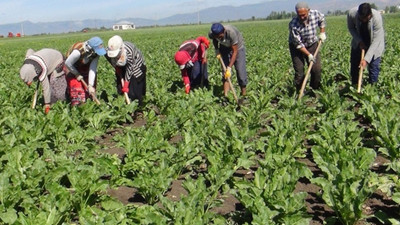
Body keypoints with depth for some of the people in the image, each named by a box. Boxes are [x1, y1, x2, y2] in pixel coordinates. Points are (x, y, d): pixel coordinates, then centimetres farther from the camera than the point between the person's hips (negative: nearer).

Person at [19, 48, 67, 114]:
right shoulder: (26, 62, -21)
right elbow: (30, 50, 1)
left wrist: (47, 104, -24)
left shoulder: (42, 72, -41)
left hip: (57, 61, -8)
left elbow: (46, 88, -33)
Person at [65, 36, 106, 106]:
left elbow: (93, 69, -27)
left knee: (91, 91, 3)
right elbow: (67, 63, -27)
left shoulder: (96, 53, -26)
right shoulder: (78, 52, -41)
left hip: (85, 69, 5)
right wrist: (77, 74, -16)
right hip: (72, 68, -5)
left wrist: (90, 85, -31)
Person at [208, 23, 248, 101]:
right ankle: (225, 95, -6)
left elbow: (235, 52, -33)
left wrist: (229, 68, -35)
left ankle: (244, 95, 2)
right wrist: (217, 50, -9)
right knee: (225, 71, -7)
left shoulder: (231, 32, -40)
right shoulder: (211, 34, -25)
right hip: (224, 48, 4)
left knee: (240, 71, -9)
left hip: (238, 48, -3)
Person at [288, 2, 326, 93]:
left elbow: (322, 19, 9)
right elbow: (298, 44, -23)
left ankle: (315, 90, 15)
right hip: (297, 47, -3)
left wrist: (322, 33, 5)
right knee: (299, 71, -7)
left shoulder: (316, 14, -19)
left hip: (312, 45, 3)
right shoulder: (293, 24, -30)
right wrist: (308, 54, -23)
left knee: (317, 69, -2)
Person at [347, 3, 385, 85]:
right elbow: (351, 28, -8)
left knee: (374, 65, -8)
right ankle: (354, 85, 24)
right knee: (354, 63, 8)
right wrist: (359, 41, -22)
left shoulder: (377, 17, -37)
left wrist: (366, 59, -40)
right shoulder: (351, 13, -30)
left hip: (374, 42, -3)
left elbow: (376, 41, -34)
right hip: (359, 40, 3)